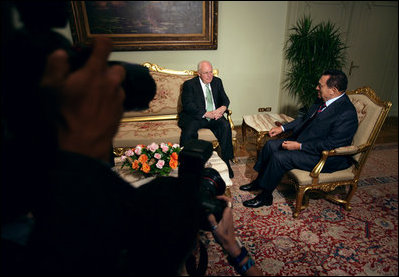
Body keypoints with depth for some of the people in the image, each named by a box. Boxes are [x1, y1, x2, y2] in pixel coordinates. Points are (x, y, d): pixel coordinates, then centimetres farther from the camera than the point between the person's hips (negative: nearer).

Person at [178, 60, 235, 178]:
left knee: (225, 125, -26)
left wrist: (223, 107, -14)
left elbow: (225, 99, 12)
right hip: (195, 117, -3)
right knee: (189, 131, -32)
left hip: (214, 116, 4)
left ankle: (226, 161, -15)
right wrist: (205, 114, -25)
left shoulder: (217, 81, 13)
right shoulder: (189, 84, -3)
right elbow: (188, 105, -14)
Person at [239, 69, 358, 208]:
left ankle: (265, 196, -2)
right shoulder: (324, 101, 3)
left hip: (327, 157, -9)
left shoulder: (346, 113, -24)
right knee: (271, 144, 2)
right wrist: (283, 128, 8)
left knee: (279, 157, -23)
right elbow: (305, 119, 17)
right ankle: (259, 181, 18)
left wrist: (299, 146, -24)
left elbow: (331, 144, -27)